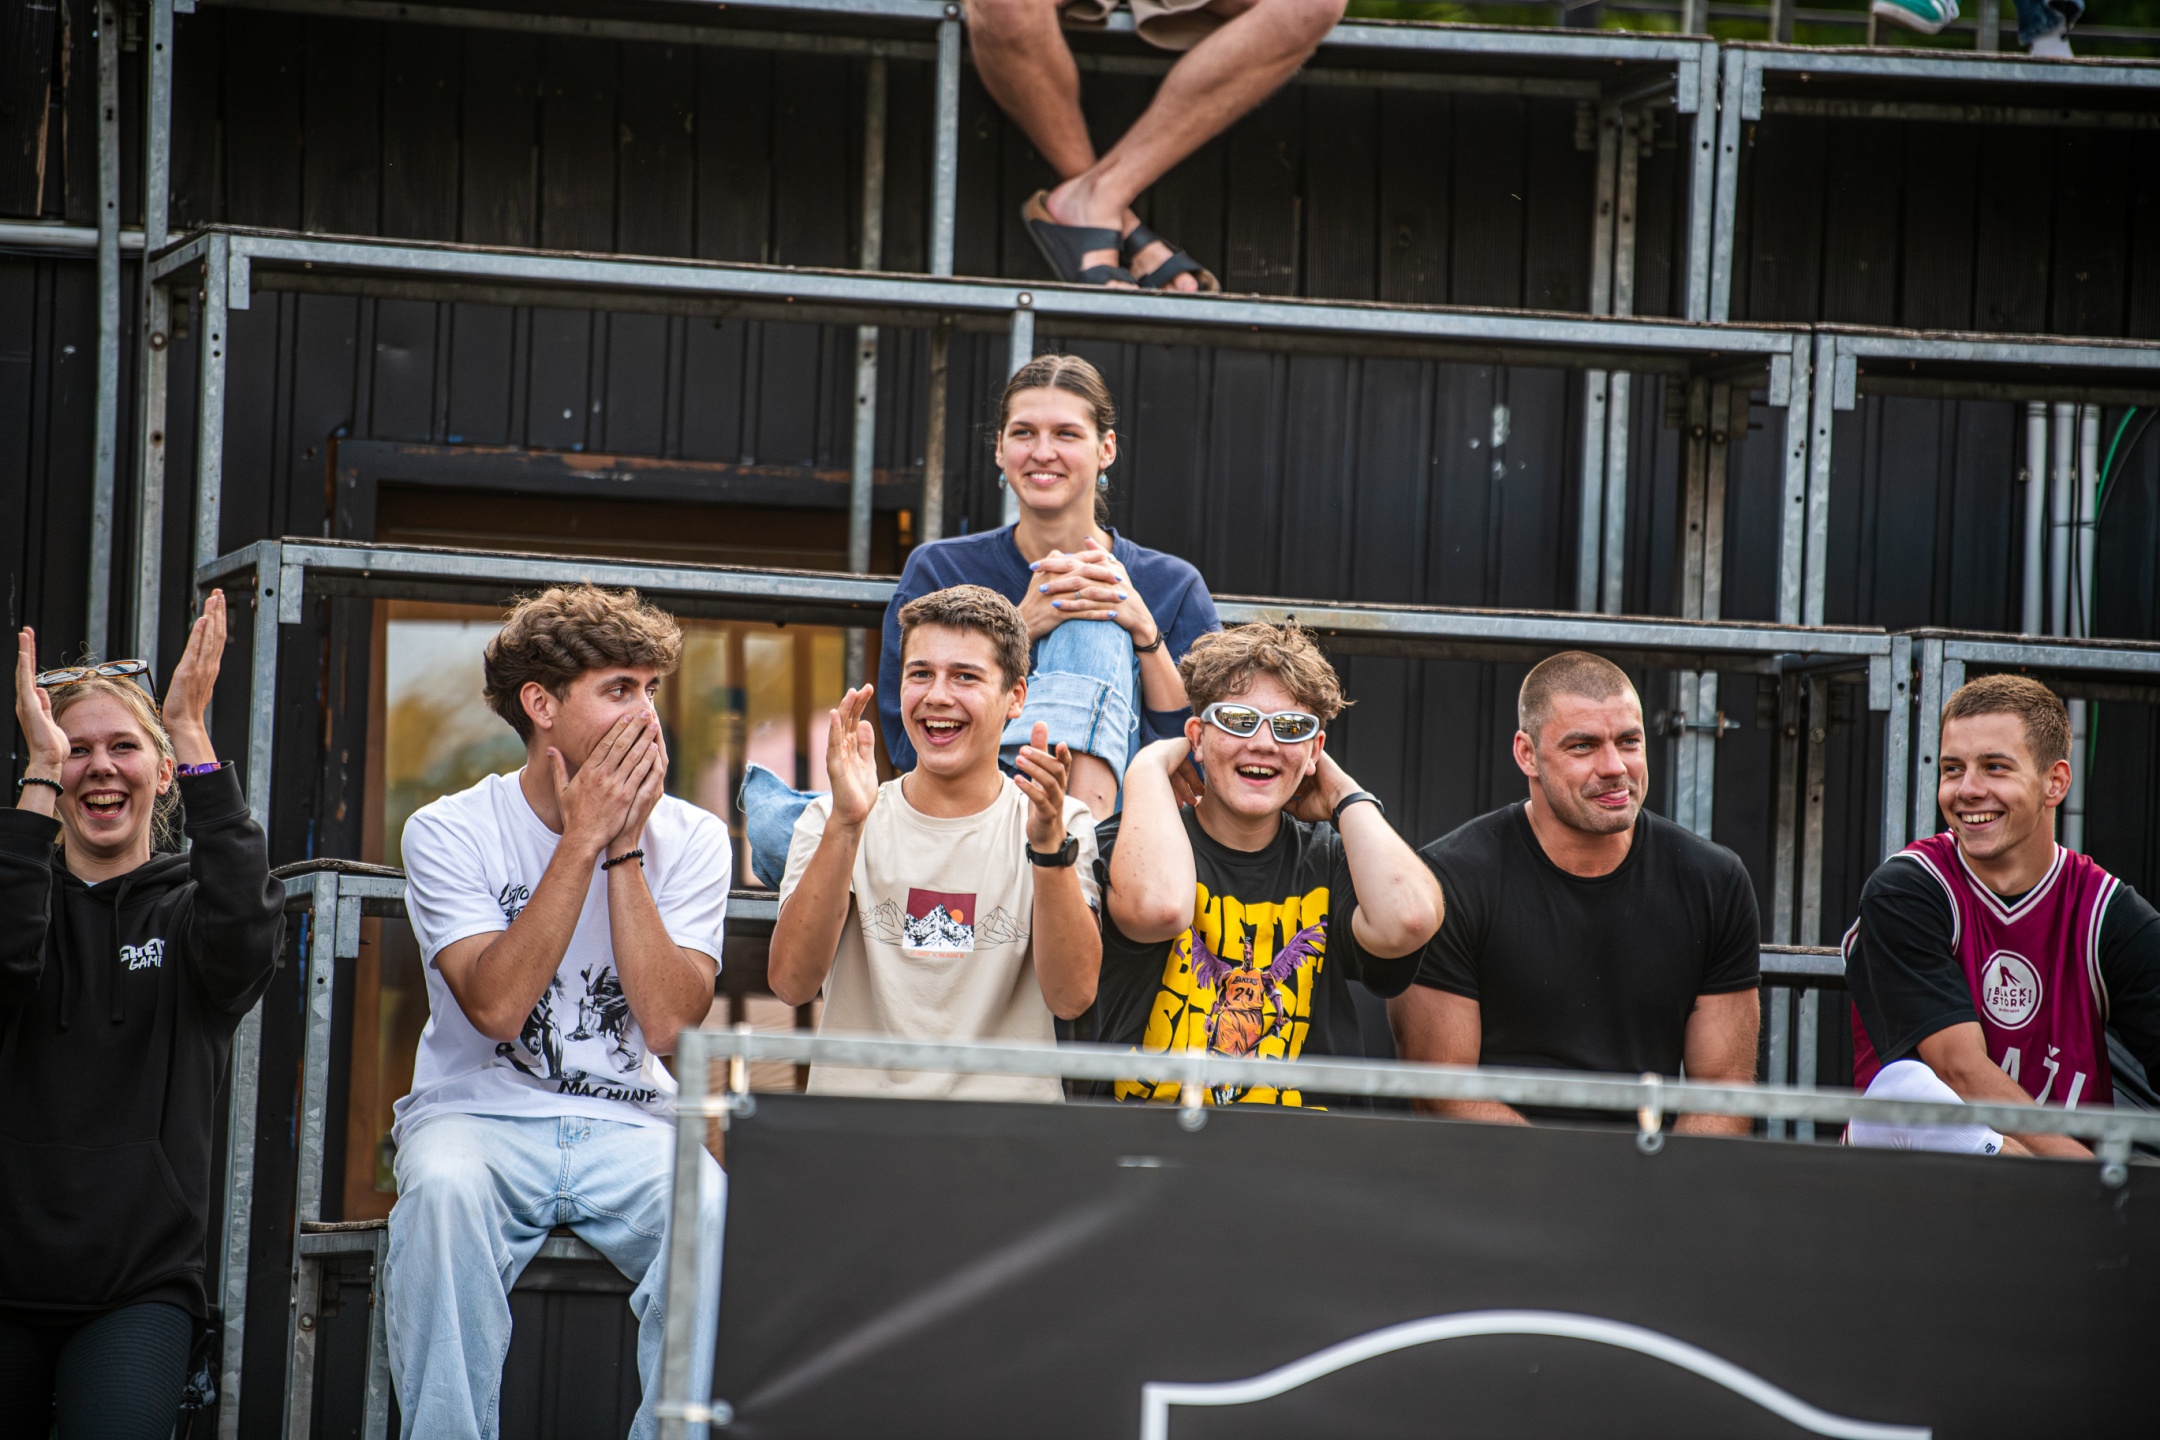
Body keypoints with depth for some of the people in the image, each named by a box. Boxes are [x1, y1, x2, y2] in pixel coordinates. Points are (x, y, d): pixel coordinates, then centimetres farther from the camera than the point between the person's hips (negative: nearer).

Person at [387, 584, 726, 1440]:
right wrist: (581, 840, -16)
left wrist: (625, 848, -13)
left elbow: (670, 1025, -11)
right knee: (443, 1188, -36)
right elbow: (497, 1005, -17)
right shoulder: (450, 832, -3)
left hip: (629, 1128, 1)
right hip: (480, 1114, -1)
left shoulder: (689, 839, 2)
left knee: (715, 1215, -31)